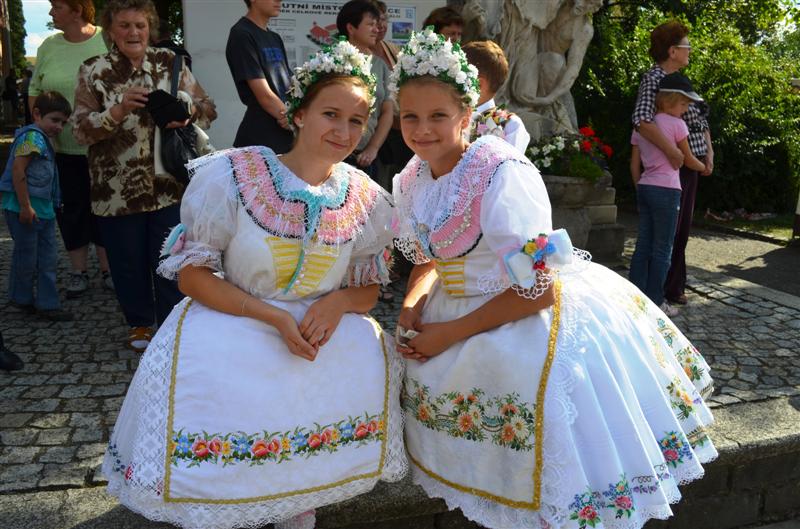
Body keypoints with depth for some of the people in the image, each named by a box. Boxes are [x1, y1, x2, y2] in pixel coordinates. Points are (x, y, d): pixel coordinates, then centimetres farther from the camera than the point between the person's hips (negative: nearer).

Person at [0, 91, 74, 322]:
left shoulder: (44, 139, 15)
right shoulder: (32, 137, -14)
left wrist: (52, 205, 17)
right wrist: (25, 206, -21)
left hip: (43, 209, 9)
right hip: (23, 208, -9)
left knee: (49, 257, 9)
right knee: (26, 256, 6)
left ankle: (47, 304, 15)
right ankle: (22, 299, 24)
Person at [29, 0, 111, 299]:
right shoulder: (49, 47, 5)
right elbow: (35, 90, 13)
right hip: (62, 148, 3)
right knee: (71, 209, 8)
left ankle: (107, 269, 19)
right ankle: (78, 271, 21)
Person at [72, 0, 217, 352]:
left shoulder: (170, 63, 5)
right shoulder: (93, 71, 1)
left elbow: (207, 108, 4)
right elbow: (81, 130, -5)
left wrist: (185, 113, -18)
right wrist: (119, 109, -21)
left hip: (168, 185, 0)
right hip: (117, 189, 0)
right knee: (129, 262, 10)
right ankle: (140, 324, 31)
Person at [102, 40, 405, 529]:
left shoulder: (367, 199, 0)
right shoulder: (232, 175, -10)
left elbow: (369, 287, 8)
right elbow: (191, 272, -9)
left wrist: (338, 303, -17)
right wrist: (274, 317, -21)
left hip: (325, 324, 3)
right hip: (229, 320, -2)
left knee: (373, 367, -23)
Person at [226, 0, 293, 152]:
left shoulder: (275, 38, 17)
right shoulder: (242, 35, -8)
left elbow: (288, 88, 10)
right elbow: (264, 96, -14)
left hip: (288, 136, 7)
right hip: (261, 140, -7)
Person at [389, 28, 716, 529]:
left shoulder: (502, 175, -25)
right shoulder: (412, 179, 0)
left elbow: (536, 289, -24)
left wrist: (451, 334, -18)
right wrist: (411, 309, -6)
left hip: (528, 318, -8)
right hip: (459, 310, 8)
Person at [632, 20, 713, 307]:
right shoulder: (653, 78, -12)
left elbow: (701, 121, 20)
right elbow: (641, 120, -28)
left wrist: (708, 151, 7)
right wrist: (671, 151, -31)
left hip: (690, 163, 9)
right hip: (671, 165, -9)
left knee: (682, 228, 15)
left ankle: (674, 287, 27)